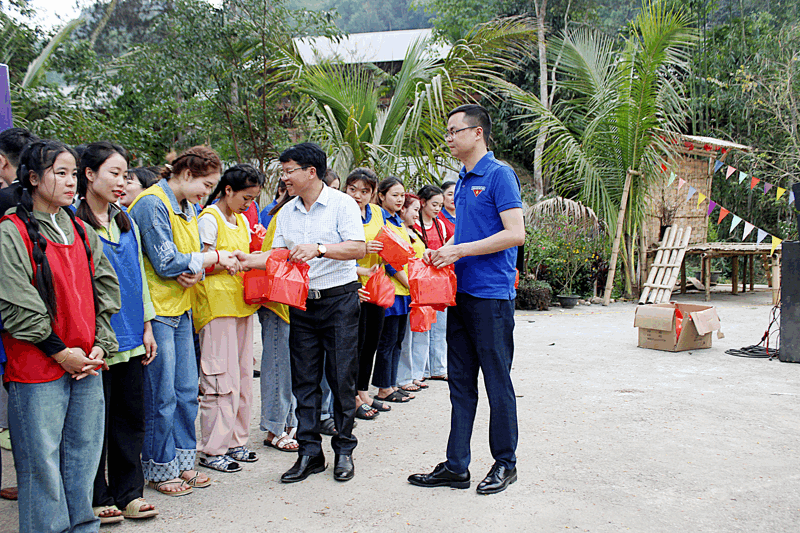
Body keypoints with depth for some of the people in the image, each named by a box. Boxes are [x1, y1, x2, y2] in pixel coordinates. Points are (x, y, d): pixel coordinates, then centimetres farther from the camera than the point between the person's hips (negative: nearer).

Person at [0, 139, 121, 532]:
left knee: (84, 458, 13)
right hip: (37, 370, -6)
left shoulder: (82, 232, 13)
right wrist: (61, 352, -11)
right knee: (42, 465, 2)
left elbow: (105, 292, 12)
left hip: (88, 366, 6)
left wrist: (100, 345, 0)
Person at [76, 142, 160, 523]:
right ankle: (97, 499, 17)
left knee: (131, 418, 10)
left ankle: (128, 494, 21)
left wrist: (146, 326, 15)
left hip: (130, 338, 6)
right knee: (96, 420, 3)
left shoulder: (126, 223, 15)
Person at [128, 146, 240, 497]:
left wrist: (196, 271, -10)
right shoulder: (152, 204, -15)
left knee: (186, 391, 12)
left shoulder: (187, 208, 13)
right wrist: (216, 257, -13)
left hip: (181, 309, 9)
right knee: (162, 395, -1)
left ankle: (182, 462, 23)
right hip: (156, 311, -9)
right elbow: (166, 263, -19)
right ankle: (159, 470, 13)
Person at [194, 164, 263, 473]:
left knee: (242, 374, 10)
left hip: (241, 303, 8)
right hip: (217, 305, -8)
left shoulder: (242, 220, 17)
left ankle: (235, 441, 20)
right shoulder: (209, 218, -7)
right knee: (221, 377, -6)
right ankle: (212, 450, 3)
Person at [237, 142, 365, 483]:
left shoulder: (342, 203, -5)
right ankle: (310, 452, 13)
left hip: (339, 299, -5)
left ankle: (344, 449, 14)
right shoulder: (287, 212, 12)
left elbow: (357, 248, -15)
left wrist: (318, 249, -26)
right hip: (301, 303, 5)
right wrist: (246, 261, 0)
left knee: (341, 377, 0)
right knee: (304, 378, 5)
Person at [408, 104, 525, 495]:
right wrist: (443, 253, 6)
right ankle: (456, 466, 18)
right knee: (460, 382, 11)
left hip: (492, 294, -8)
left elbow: (515, 234, -18)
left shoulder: (499, 175, -9)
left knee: (497, 382, 2)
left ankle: (505, 464, 17)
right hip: (462, 293, 8)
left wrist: (460, 250, -17)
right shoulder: (463, 180, 16)